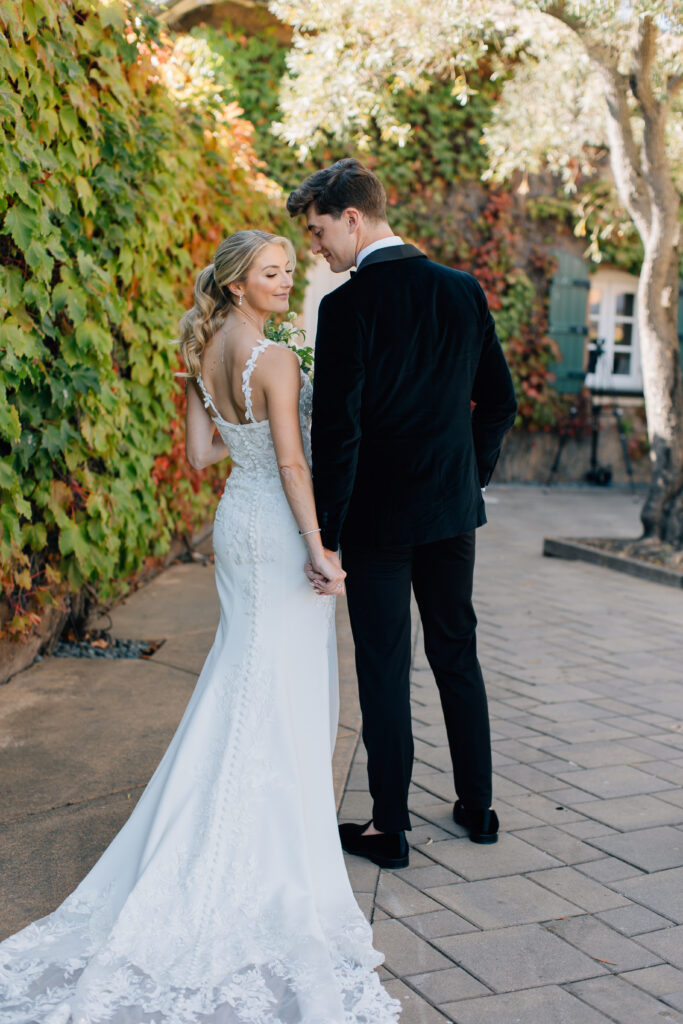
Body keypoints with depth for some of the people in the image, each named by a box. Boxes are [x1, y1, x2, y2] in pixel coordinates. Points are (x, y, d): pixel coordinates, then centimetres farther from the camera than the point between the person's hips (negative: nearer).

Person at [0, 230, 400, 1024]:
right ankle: (273, 856, 10)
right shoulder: (273, 359, -18)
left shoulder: (203, 354, 6)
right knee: (281, 688, 1)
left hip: (234, 519, 8)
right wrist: (319, 546, -17)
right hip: (279, 526, -8)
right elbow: (292, 462, -20)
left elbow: (201, 451, 8)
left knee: (242, 673, 18)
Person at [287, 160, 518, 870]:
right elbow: (499, 401, 8)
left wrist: (325, 536, -12)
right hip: (453, 507, 6)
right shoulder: (463, 290, 2)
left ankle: (389, 829, 16)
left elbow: (338, 432, -19)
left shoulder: (347, 306, -16)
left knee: (384, 671, 5)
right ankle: (478, 807, 29)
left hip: (378, 516, -6)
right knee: (457, 656, 18)